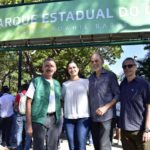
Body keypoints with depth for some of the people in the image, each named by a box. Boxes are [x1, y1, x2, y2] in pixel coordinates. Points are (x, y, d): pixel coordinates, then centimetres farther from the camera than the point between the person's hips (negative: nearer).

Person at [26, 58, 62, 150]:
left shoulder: (57, 84, 12)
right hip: (40, 119, -5)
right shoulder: (36, 82, -3)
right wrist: (29, 124, -13)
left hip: (54, 119, 5)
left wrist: (60, 119, 9)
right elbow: (28, 102, -7)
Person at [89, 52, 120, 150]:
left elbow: (118, 95, -5)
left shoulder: (110, 75, -2)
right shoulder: (90, 78, 11)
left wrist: (106, 107, -15)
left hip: (106, 116, -5)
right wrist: (88, 111, 5)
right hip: (93, 117, 5)